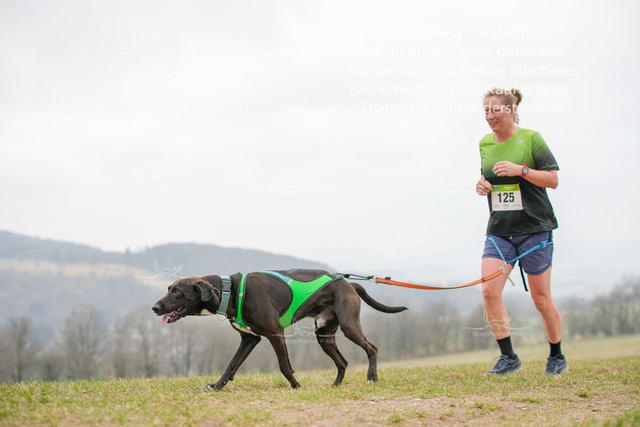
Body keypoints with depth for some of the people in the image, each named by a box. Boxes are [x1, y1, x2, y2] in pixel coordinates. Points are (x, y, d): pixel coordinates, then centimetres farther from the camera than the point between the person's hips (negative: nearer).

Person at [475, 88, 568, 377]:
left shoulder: (530, 139, -5)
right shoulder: (485, 143, 10)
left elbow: (553, 180, -7)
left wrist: (520, 170, -20)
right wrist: (482, 185, 0)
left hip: (534, 228, -4)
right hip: (499, 230, 4)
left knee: (541, 298, 2)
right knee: (489, 290, -13)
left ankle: (557, 357, 21)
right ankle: (508, 358, -3)